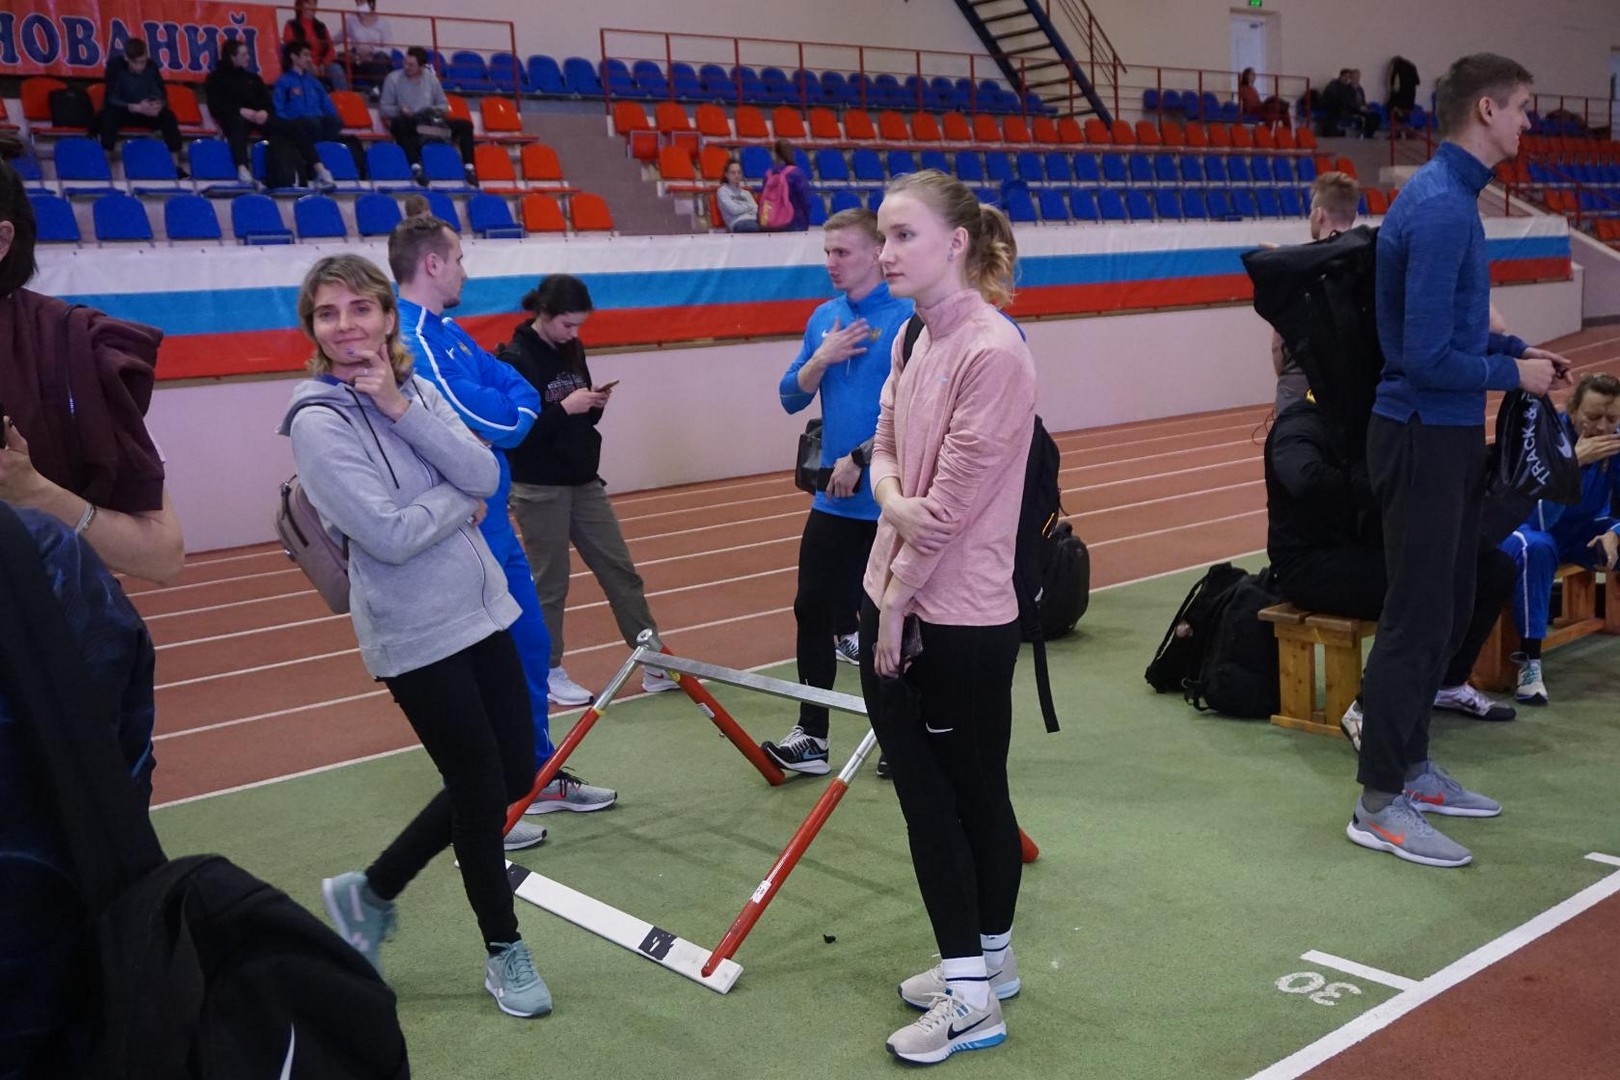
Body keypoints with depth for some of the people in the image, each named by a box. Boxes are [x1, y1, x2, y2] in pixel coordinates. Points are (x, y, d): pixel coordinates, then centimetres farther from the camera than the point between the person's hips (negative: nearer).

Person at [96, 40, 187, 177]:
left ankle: (175, 165, -24)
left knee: (168, 116, -25)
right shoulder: (115, 65, -19)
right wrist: (136, 107, -39)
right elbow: (111, 99, -22)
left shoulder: (151, 66, -10)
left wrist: (159, 105, -31)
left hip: (146, 113, 3)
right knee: (109, 115, -36)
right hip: (122, 112, -2)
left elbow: (162, 95, -5)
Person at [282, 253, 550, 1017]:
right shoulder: (318, 423, -15)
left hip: (481, 609, 7)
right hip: (415, 633, -7)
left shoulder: (416, 390, 4)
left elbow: (487, 476, -10)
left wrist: (399, 408, -17)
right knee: (481, 790, 2)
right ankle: (504, 951, 26)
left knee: (513, 775, 12)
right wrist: (461, 496, -8)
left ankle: (371, 891, 30)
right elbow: (391, 535, -23)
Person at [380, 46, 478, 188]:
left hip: (431, 124, 4)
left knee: (465, 125, -13)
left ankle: (469, 168, -20)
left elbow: (444, 104, 16)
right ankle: (416, 168, -49)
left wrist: (436, 110, -7)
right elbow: (384, 108, 1)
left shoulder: (431, 78, 11)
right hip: (408, 125, -3)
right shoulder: (393, 78, 2)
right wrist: (399, 110, -19)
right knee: (399, 124, -41)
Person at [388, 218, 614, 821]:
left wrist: (505, 420, -14)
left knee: (528, 643, 17)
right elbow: (486, 416, -24)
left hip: (493, 518, 10)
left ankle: (539, 775, 32)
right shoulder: (409, 338, -20)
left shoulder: (448, 331, 12)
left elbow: (520, 393, 6)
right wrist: (504, 415, -3)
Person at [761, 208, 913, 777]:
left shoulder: (908, 317, -11)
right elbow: (792, 397, 10)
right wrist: (823, 358, -8)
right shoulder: (824, 318, 9)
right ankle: (811, 735, 16)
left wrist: (861, 458, -17)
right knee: (814, 609, 6)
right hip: (834, 498, 6)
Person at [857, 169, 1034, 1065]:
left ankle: (975, 997, 20)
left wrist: (899, 606, -13)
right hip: (894, 604, 8)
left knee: (974, 793, 6)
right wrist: (894, 499, -13)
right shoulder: (914, 342, 8)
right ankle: (975, 963, 32)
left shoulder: (993, 352, -19)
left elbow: (955, 502, -20)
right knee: (923, 793, 15)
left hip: (959, 621, -8)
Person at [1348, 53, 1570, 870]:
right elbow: (1428, 355, -24)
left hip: (1448, 434, 10)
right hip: (1425, 436, -10)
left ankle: (1411, 767, 28)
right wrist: (1513, 374, -11)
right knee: (1418, 617, -3)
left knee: (1447, 609, 16)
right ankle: (1378, 803, 7)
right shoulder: (1440, 208, -20)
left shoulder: (1453, 197, 12)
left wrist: (1516, 347, 8)